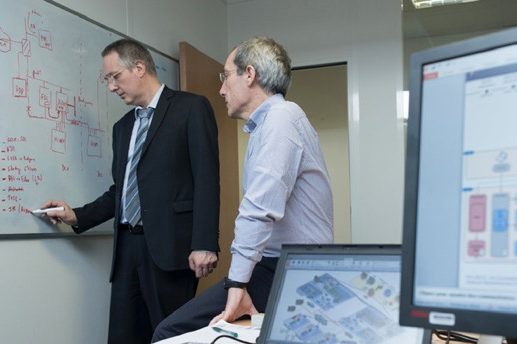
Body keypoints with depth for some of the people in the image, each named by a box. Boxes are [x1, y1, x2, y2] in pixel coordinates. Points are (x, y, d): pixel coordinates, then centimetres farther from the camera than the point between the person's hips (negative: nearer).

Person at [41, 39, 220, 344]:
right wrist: (78, 216, 9)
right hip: (128, 245, 7)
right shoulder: (123, 126, 21)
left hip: (169, 244, -6)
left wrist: (204, 244, -17)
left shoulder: (191, 108, -2)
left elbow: (206, 179, -10)